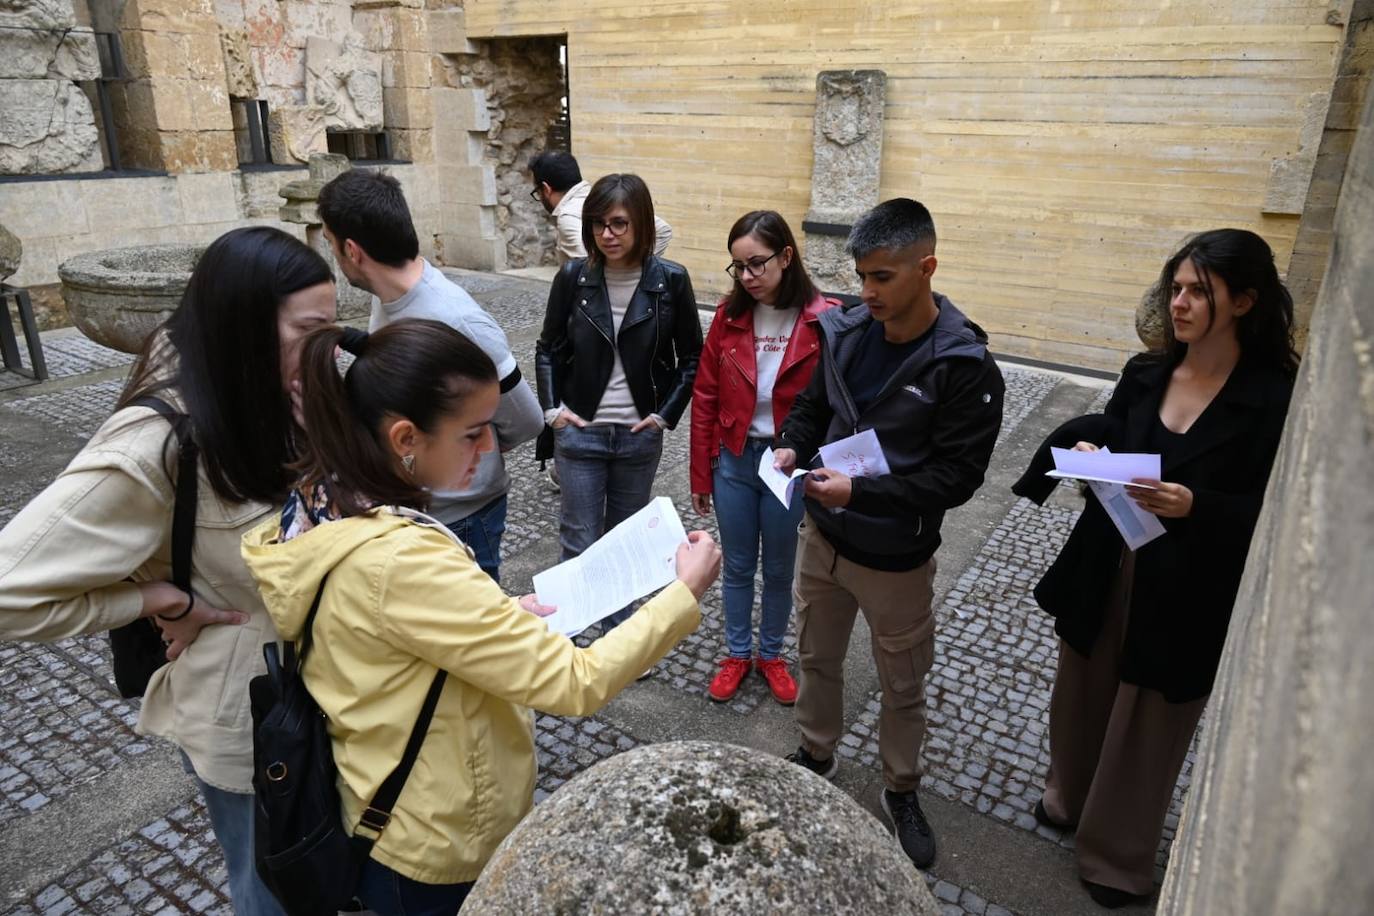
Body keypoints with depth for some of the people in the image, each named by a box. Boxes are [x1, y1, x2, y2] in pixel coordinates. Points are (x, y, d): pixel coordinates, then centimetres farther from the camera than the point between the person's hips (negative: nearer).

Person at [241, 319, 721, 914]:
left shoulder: (322, 506, -7)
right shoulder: (402, 561, -35)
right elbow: (574, 684, -31)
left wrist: (497, 616, 1)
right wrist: (685, 593, -20)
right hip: (443, 857, -8)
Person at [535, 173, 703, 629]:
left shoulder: (671, 280, -7)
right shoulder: (573, 276, -5)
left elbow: (691, 357, 2)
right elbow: (548, 350, 6)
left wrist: (665, 414, -5)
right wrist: (552, 408, -4)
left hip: (640, 436, 1)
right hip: (579, 432, 0)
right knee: (580, 542, 2)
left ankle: (618, 632, 33)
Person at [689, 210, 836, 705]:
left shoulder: (825, 320, -15)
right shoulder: (729, 315, -6)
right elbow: (705, 398, -1)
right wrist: (700, 475, 2)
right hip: (734, 461, 2)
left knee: (779, 569, 17)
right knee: (737, 566, 17)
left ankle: (771, 656, 39)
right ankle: (737, 654, 38)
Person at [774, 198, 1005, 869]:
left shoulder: (965, 366, -20)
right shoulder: (846, 331, -5)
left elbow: (957, 475, -21)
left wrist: (862, 492, -29)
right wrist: (791, 446, -13)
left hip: (896, 559, -4)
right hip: (822, 536, 5)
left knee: (903, 685, 17)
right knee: (817, 657, 23)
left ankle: (901, 790, 41)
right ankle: (816, 753, 49)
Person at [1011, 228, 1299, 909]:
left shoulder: (1275, 398, -15)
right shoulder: (1145, 374, -1)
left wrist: (1194, 506, -29)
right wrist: (1088, 453, -10)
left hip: (1186, 597, -4)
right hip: (1104, 572, 5)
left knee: (1147, 728, 14)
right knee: (1082, 695, 22)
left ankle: (1119, 857, 37)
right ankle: (1069, 797, 50)